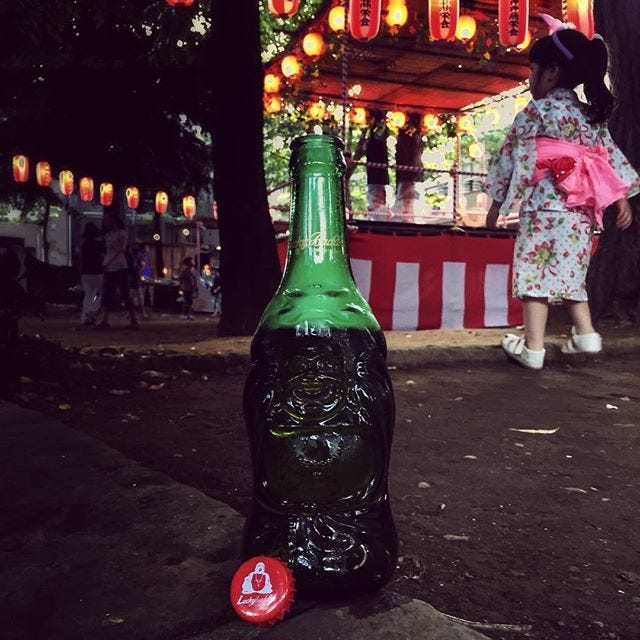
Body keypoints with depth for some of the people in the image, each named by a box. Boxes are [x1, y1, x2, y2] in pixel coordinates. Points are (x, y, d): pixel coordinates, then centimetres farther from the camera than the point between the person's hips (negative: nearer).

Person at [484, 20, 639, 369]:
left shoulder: (534, 111, -2)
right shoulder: (593, 115, 16)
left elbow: (511, 159, -2)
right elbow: (612, 157, 14)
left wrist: (496, 205, 3)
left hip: (542, 209, -7)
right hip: (582, 212, 7)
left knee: (535, 273, -6)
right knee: (570, 272, 19)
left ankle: (533, 347, -6)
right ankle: (585, 333, 17)